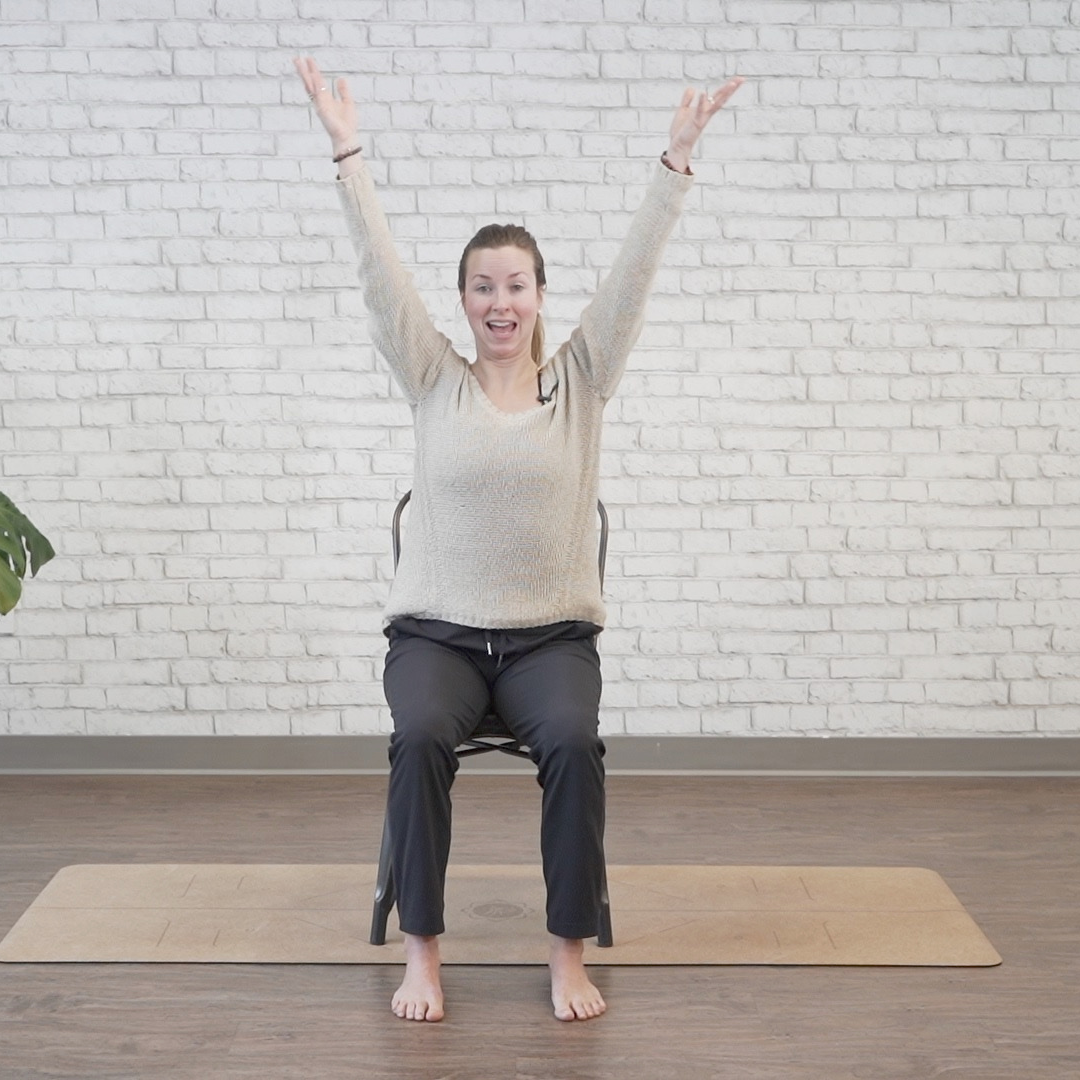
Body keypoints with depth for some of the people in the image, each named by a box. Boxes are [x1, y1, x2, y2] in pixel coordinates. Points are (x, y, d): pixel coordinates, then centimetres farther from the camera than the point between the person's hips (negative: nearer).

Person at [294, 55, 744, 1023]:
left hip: (552, 633, 0)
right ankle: (422, 950, -17)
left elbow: (633, 271, -4)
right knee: (419, 738, -31)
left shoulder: (580, 381, 5)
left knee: (575, 743, -31)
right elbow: (381, 274, -4)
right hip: (437, 630, 0)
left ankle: (571, 954, -15)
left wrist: (676, 161, -12)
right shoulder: (435, 382, 4)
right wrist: (349, 153, -11)